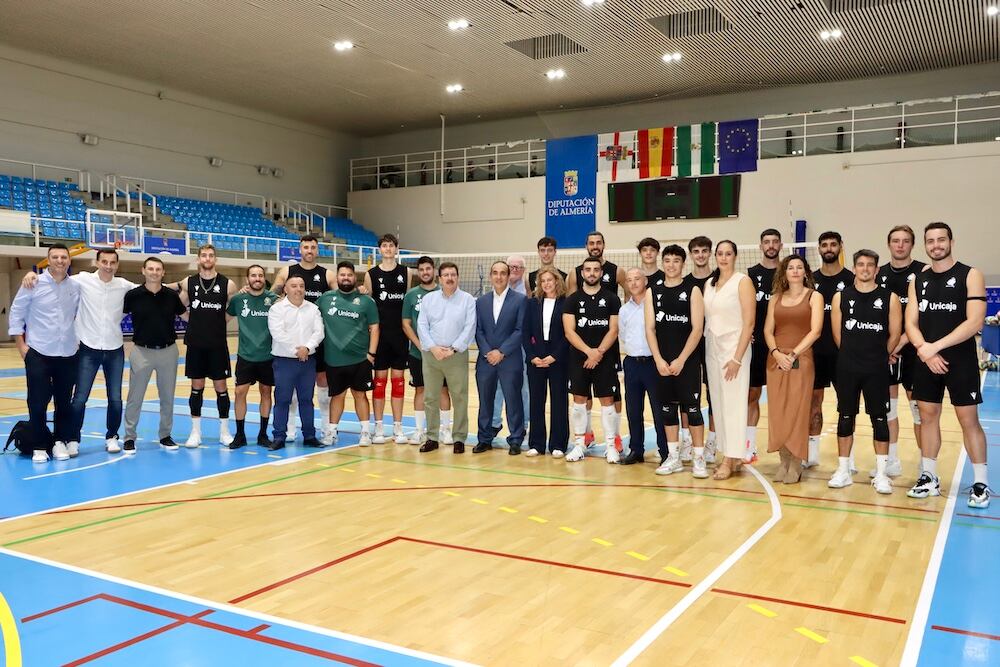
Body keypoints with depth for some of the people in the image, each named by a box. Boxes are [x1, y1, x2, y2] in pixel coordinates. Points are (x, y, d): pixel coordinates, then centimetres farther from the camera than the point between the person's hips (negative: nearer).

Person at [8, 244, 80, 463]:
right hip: (38, 353, -3)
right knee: (37, 402, -1)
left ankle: (60, 441, 20)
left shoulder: (76, 286, 3)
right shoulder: (34, 284, -5)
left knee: (64, 401, 7)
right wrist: (21, 344, -4)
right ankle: (39, 446, 10)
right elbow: (16, 313, 0)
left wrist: (80, 340, 8)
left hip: (68, 354, 3)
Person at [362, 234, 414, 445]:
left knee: (398, 379, 5)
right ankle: (379, 427, 11)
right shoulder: (371, 274, 3)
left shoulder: (406, 272, 5)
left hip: (400, 333, 1)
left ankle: (398, 427, 12)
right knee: (379, 379, 3)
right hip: (379, 333, -1)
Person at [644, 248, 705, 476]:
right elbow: (650, 329, 5)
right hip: (662, 362, 3)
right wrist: (658, 360, -7)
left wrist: (681, 360, -13)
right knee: (667, 409, 8)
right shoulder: (653, 292, 8)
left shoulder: (692, 291, -1)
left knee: (692, 408, -3)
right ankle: (673, 458, 18)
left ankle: (699, 459, 5)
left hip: (688, 361, -3)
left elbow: (697, 329, -6)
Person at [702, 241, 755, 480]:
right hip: (711, 347, 6)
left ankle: (731, 459, 3)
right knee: (718, 403, 7)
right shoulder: (709, 283, 11)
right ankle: (732, 456, 17)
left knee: (733, 403, -4)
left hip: (734, 347, -6)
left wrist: (737, 357, -17)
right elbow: (705, 318, 12)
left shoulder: (742, 281, -6)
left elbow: (749, 322, -12)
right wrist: (703, 348, 1)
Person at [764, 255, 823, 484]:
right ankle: (783, 462, 13)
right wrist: (776, 352, -11)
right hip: (775, 360, 4)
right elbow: (768, 330, 6)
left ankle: (796, 465, 7)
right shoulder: (776, 298, 13)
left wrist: (793, 354, -15)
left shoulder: (814, 296, 2)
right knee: (778, 412, 3)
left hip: (801, 360, -3)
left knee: (797, 412, -2)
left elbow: (815, 331, -8)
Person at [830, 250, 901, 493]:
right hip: (847, 368, 1)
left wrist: (879, 356, 10)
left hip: (876, 369, -1)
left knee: (879, 418, 2)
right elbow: (837, 333, 6)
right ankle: (843, 470, 16)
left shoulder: (889, 298, -1)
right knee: (846, 417, 7)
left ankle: (881, 473, 10)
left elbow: (895, 334, 3)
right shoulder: (841, 297, 3)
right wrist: (853, 354, 8)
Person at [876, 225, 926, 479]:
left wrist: (903, 340, -16)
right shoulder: (879, 274, 8)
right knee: (888, 404, 9)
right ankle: (892, 461, 19)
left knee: (918, 405, -1)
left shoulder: (923, 272, -4)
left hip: (913, 348, -4)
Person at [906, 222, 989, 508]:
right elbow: (911, 323, 4)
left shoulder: (970, 275, -5)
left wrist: (936, 346, -20)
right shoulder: (918, 281, 9)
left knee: (969, 419, -1)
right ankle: (929, 477, 19)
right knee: (928, 416, 9)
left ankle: (981, 483, 9)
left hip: (961, 360, -4)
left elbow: (974, 322, -15)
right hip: (926, 362, 4)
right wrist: (925, 351, -13)